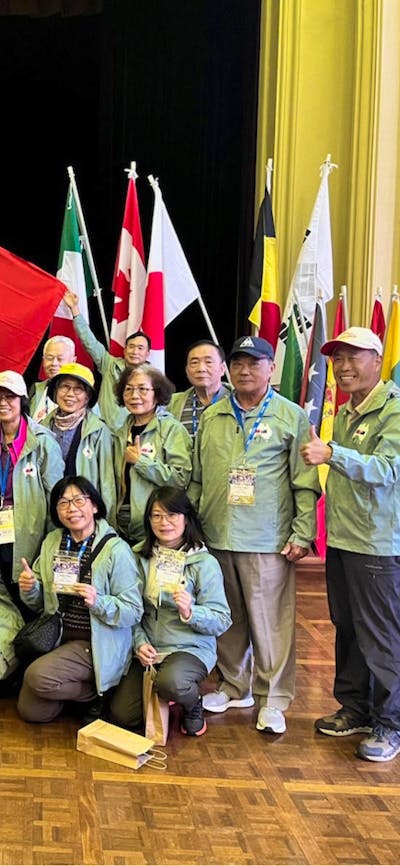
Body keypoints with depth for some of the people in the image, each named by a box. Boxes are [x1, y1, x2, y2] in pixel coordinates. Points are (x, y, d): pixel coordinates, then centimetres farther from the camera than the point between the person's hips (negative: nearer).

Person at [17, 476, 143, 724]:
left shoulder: (116, 549, -15)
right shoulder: (52, 542, 4)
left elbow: (134, 612, -14)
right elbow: (40, 602, 11)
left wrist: (98, 602, -30)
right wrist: (29, 588, -11)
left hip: (97, 645, -6)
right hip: (58, 639, 6)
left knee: (37, 677, -26)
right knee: (31, 712, 3)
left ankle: (96, 693, 1)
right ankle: (82, 685, 28)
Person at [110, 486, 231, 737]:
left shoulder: (205, 563, -8)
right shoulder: (140, 558, 3)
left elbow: (222, 621, -10)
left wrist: (189, 611, -27)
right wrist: (140, 643, -10)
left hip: (191, 649, -4)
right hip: (148, 650, 4)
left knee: (170, 681, -36)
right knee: (122, 714, -9)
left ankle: (194, 705, -1)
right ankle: (156, 699, 24)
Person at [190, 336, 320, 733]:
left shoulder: (292, 417, -1)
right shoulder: (211, 417, 11)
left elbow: (305, 483, -3)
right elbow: (196, 478, 15)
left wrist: (302, 534, -8)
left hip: (268, 540, -4)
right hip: (215, 536, 4)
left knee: (270, 621, -1)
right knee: (227, 618, 14)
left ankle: (273, 700, 10)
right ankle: (233, 686, 29)